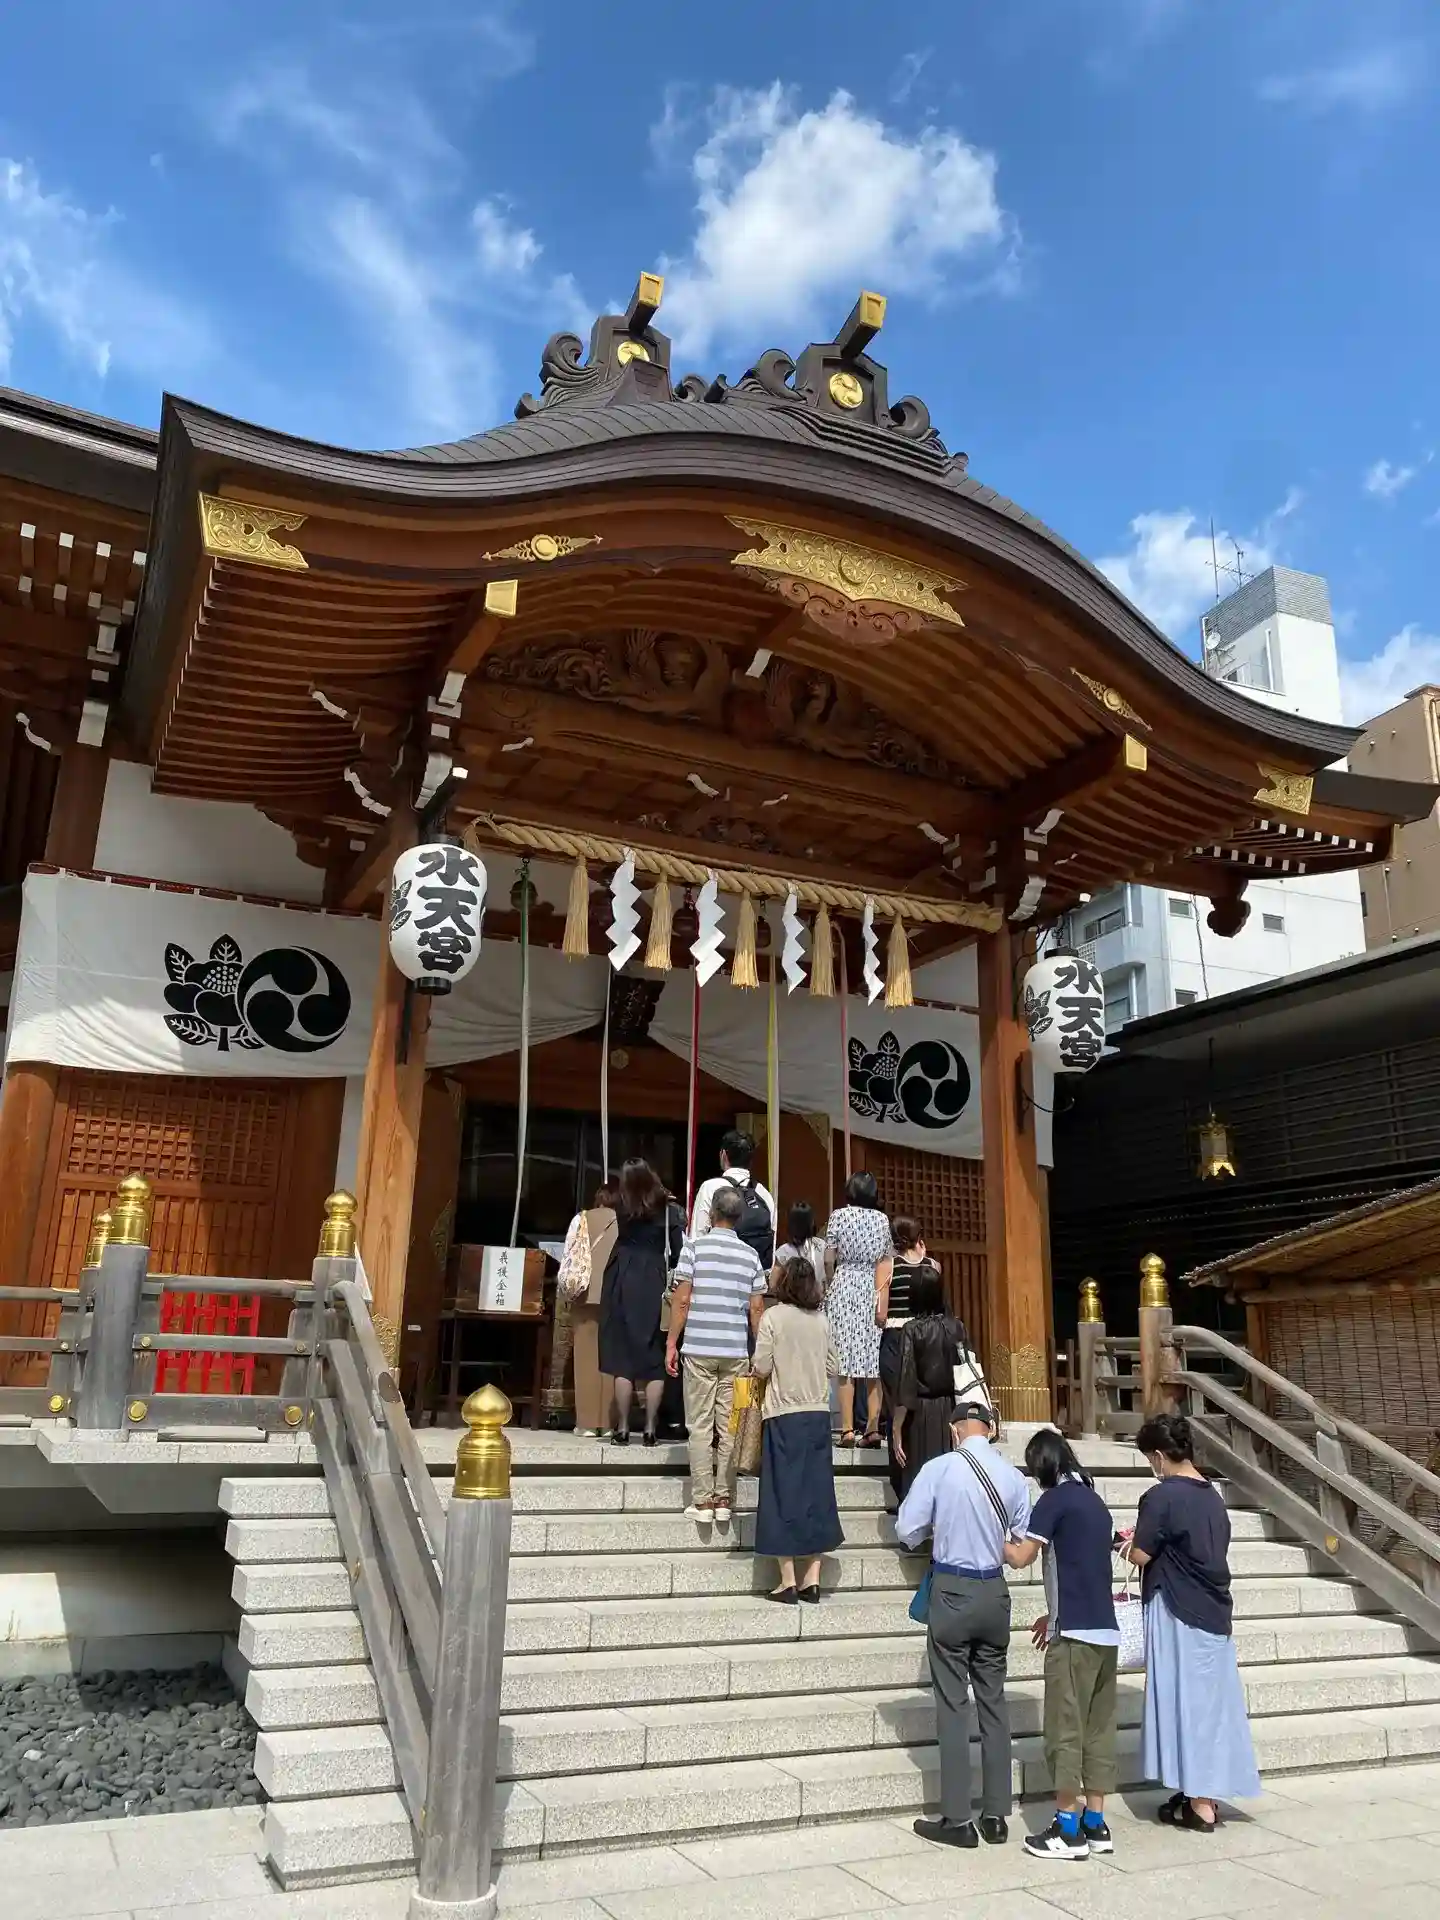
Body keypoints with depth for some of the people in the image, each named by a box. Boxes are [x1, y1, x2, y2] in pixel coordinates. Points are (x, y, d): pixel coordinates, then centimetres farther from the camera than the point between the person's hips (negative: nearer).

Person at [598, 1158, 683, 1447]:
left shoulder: (621, 1208, 2)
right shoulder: (668, 1210, -3)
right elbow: (678, 1252, -4)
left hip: (624, 1283, 1)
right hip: (656, 1284, -1)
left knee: (623, 1357, 4)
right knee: (655, 1360, 6)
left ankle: (623, 1428, 4)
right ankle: (650, 1428, 4)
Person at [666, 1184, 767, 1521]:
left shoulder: (695, 1247, -2)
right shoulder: (751, 1256, 6)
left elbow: (682, 1300, -5)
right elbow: (756, 1309, 5)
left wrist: (671, 1344, 1)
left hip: (699, 1349, -2)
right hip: (736, 1352, 2)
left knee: (700, 1426, 2)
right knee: (729, 1427, 7)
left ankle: (702, 1500, 2)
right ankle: (724, 1499, 9)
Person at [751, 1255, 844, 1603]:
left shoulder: (773, 1316, -8)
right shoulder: (822, 1320, 5)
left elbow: (761, 1367, -10)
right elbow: (833, 1368, 9)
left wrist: (757, 1369, 11)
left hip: (784, 1415, -4)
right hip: (818, 1414, 4)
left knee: (784, 1492, 2)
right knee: (816, 1490, 9)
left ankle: (788, 1581, 4)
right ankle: (812, 1579, 11)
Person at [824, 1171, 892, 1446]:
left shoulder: (839, 1215, -1)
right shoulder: (883, 1220, 6)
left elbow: (828, 1260, -2)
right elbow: (886, 1261, 4)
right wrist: (881, 1287, 14)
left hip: (844, 1287, -2)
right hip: (874, 1290, 2)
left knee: (846, 1362, -3)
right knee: (873, 1362, 5)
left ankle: (847, 1429, -7)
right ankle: (873, 1428, 2)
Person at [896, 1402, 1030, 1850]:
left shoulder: (938, 1469, -13)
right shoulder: (1014, 1476, -5)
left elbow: (907, 1529, -10)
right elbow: (1024, 1541, 2)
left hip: (952, 1591, -3)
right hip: (994, 1592, 4)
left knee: (953, 1705, 5)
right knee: (993, 1701, 14)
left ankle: (958, 1820, 10)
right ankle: (996, 1816, 21)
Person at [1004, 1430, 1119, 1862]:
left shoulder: (1056, 1498, -9)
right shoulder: (1096, 1502, 15)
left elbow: (1020, 1556, -12)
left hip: (1075, 1633, -8)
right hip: (1106, 1631, 8)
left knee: (1065, 1728, -1)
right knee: (1098, 1727, 11)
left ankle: (1068, 1829, 3)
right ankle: (1095, 1823, 16)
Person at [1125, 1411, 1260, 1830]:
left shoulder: (1161, 1496, -16)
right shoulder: (1213, 1496, 7)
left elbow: (1141, 1556, -14)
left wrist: (1135, 1542, 7)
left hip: (1179, 1615, -7)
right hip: (1214, 1613, 7)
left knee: (1185, 1703, 1)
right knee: (1210, 1701, 12)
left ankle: (1199, 1805, 6)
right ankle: (1207, 1794, 20)